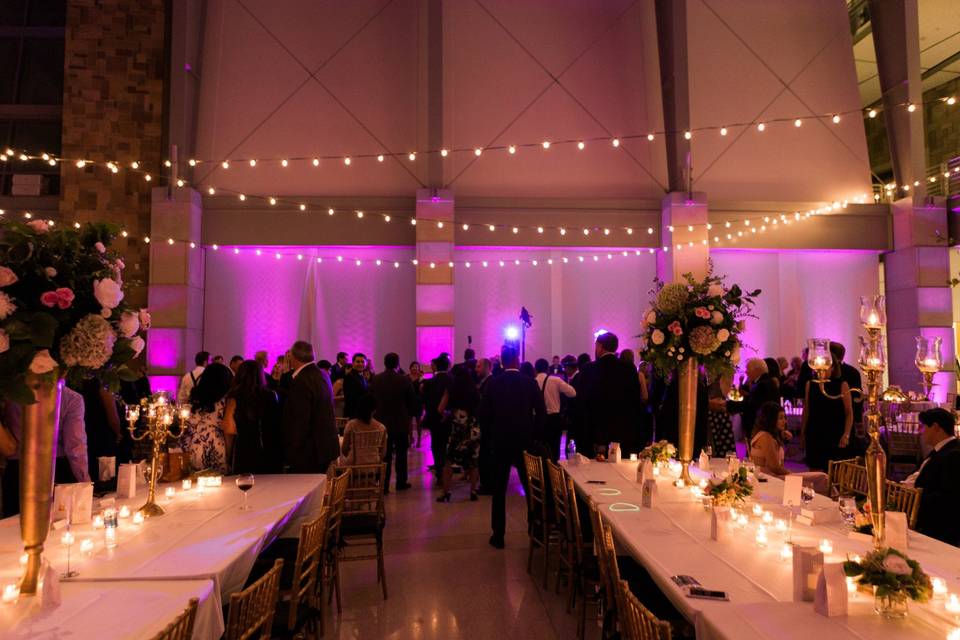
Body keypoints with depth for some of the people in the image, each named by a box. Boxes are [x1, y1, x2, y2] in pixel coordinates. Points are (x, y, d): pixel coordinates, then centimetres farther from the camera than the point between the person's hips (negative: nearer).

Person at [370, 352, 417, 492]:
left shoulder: (375, 380, -5)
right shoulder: (405, 380, -11)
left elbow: (370, 400, 1)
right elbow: (412, 402, -5)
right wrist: (410, 416, 10)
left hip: (382, 422, 1)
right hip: (401, 422, -1)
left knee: (385, 455, 6)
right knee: (401, 454, 12)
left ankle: (383, 485, 5)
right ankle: (401, 483, 18)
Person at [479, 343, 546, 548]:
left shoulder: (493, 384, -5)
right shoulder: (530, 383, -6)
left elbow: (484, 414, -4)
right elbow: (541, 412, -6)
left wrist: (490, 436, 10)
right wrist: (535, 436, 6)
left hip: (500, 442, 0)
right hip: (525, 441, 0)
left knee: (499, 489, 8)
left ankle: (498, 535, 11)